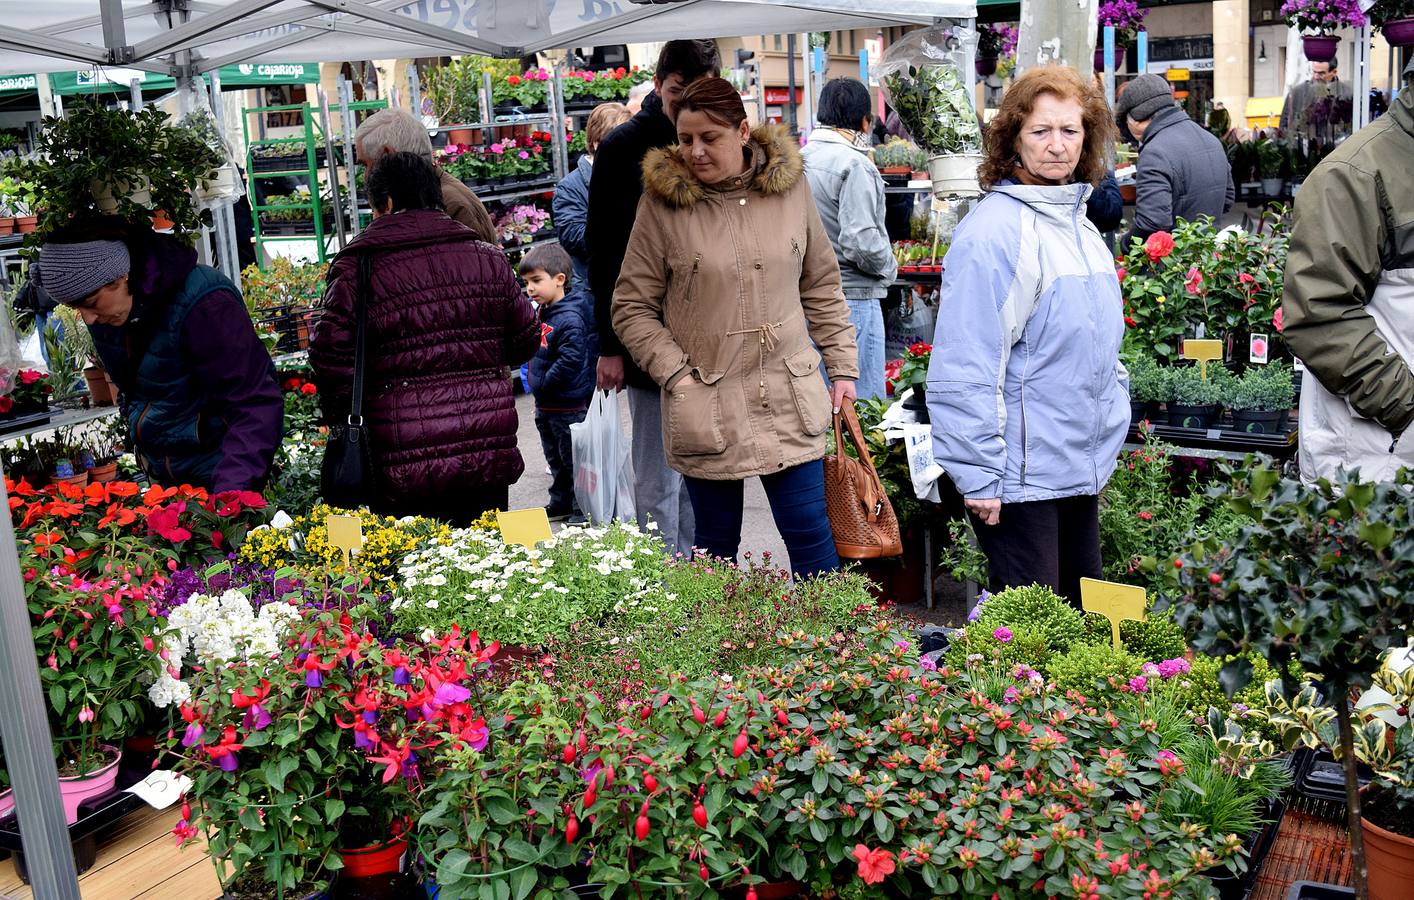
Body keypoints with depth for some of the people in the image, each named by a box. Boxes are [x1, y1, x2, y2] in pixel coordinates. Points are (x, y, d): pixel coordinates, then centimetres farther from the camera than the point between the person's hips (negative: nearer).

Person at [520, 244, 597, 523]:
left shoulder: (570, 318, -22)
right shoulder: (545, 312, 7)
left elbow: (570, 361, -28)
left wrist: (544, 383, -18)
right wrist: (538, 388, 11)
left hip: (569, 405, -9)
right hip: (546, 404, 9)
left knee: (574, 458, 2)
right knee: (555, 458, 20)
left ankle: (583, 510, 12)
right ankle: (561, 503, 33)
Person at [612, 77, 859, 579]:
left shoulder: (790, 185, 4)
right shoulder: (662, 202, -4)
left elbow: (822, 286, 13)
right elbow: (631, 307, 0)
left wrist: (843, 368, 9)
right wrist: (677, 376, -10)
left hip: (790, 400, 2)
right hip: (705, 409, -1)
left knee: (812, 538, 5)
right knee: (716, 547, 9)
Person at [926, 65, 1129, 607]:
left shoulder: (1079, 222, 10)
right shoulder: (994, 231, -17)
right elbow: (963, 370, -21)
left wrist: (1103, 447, 21)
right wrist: (979, 477, -21)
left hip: (1083, 469, 9)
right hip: (1020, 476, -9)